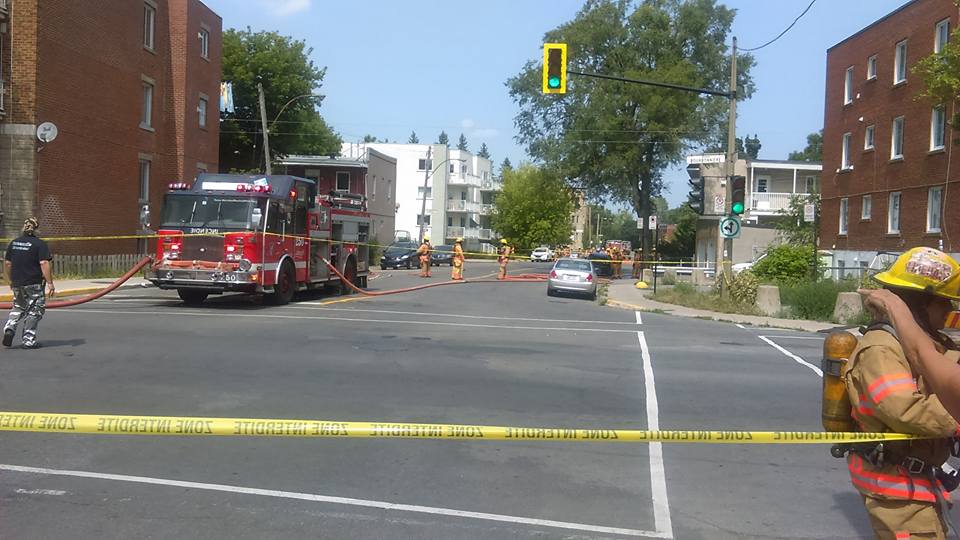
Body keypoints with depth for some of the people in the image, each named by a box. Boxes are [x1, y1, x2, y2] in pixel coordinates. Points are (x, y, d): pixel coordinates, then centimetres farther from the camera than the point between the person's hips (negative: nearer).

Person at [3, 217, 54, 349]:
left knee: (18, 307, 24)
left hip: (17, 283, 5)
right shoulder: (40, 244, -10)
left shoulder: (13, 243, 7)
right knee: (34, 311, 4)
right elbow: (44, 264, -18)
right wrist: (50, 283, -16)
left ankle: (9, 328, 2)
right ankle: (28, 340, 5)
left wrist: (10, 280, 24)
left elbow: (7, 263, 12)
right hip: (34, 284, -5)